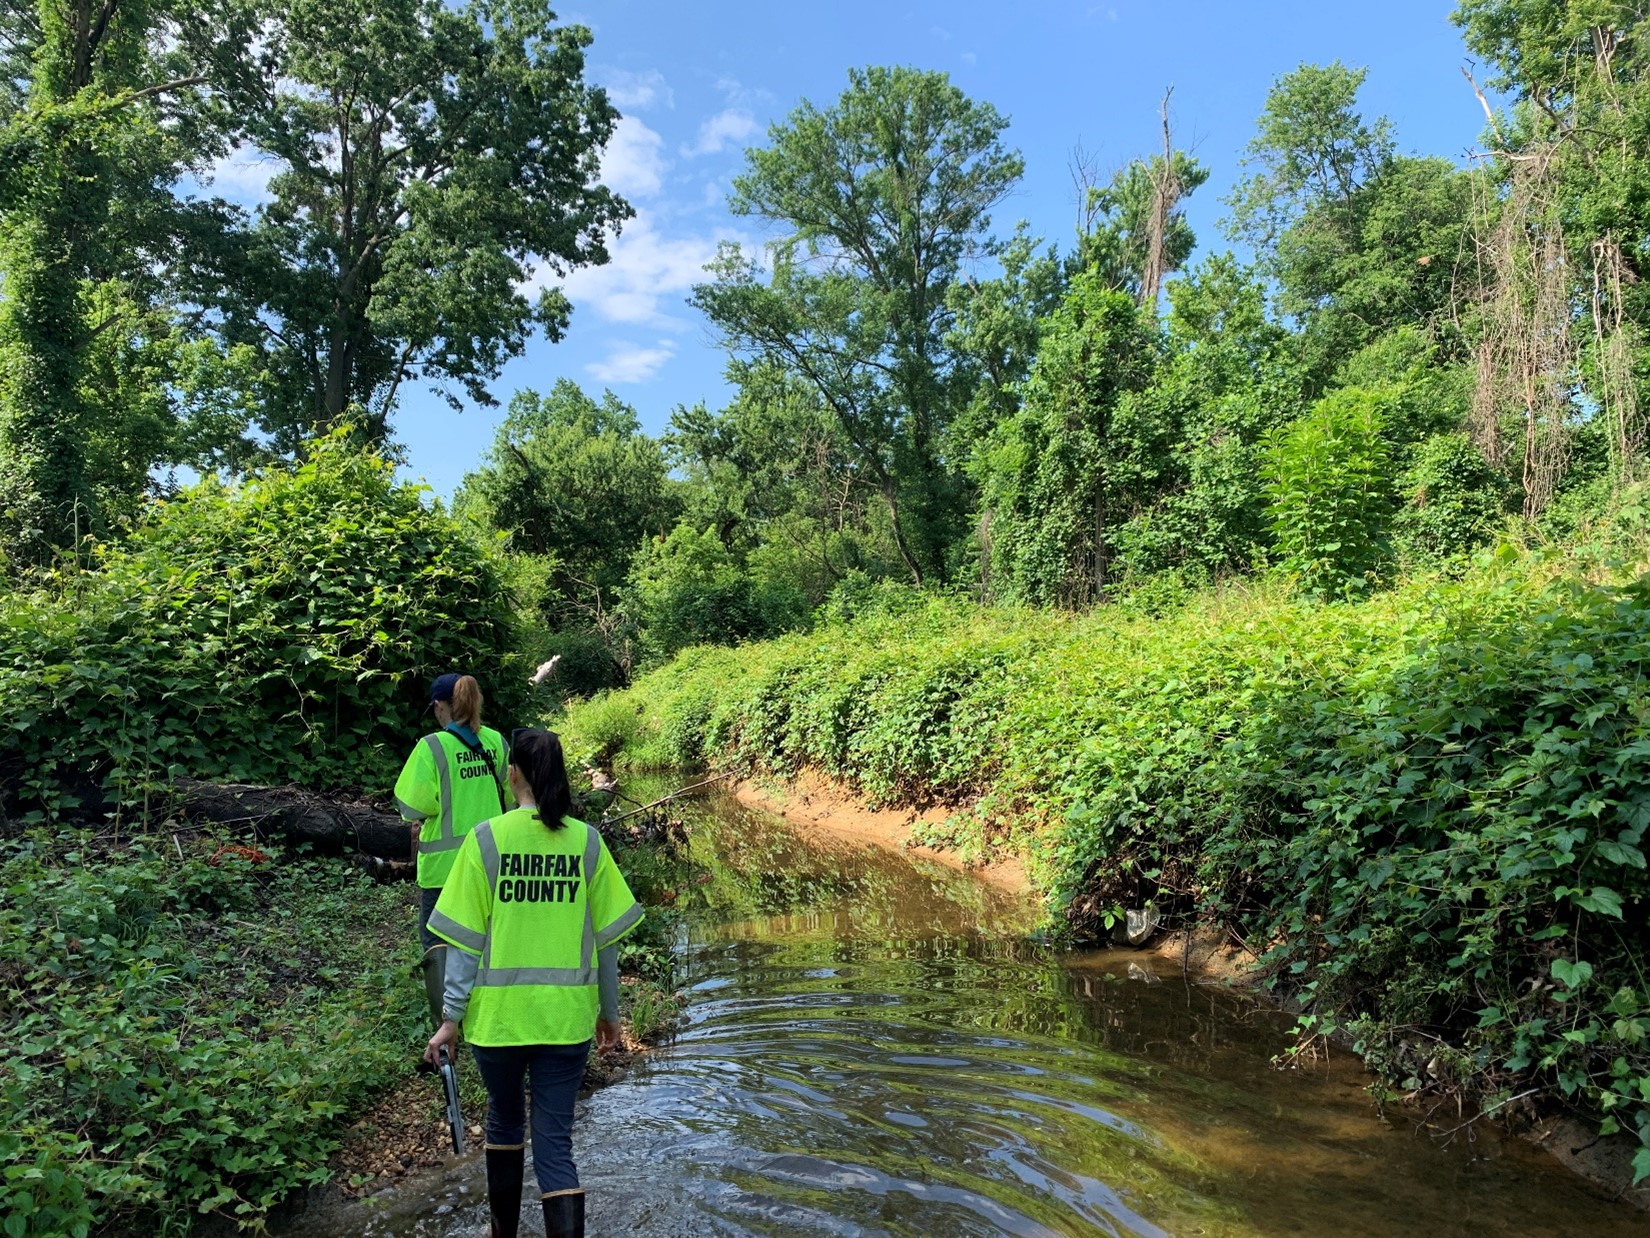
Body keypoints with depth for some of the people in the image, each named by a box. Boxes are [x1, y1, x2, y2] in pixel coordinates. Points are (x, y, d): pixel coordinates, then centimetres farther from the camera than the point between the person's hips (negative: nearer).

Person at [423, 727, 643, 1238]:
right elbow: (605, 937, 1)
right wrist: (609, 1011, 13)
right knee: (554, 1141, 8)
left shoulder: (486, 839, -8)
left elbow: (465, 938, -7)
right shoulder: (587, 841, -4)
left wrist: (452, 1017, 1)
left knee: (505, 1121, 24)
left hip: (498, 1013, 0)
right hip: (567, 1016, 0)